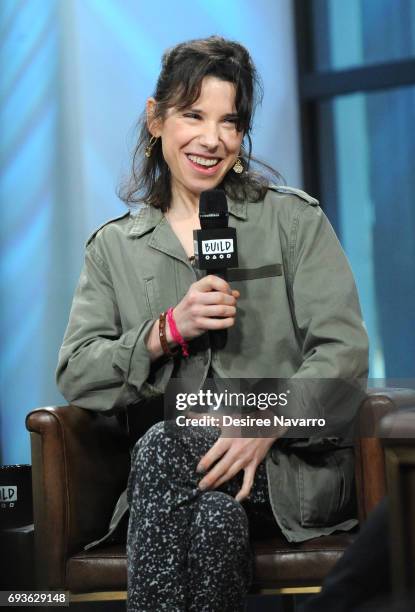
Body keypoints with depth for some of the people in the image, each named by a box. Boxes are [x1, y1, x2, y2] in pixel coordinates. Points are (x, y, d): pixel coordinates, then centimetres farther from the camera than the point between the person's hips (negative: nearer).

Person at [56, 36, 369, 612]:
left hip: (293, 462, -1)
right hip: (175, 474, 1)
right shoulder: (114, 246, 16)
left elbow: (344, 350, -2)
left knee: (162, 449, -32)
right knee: (217, 520, -36)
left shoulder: (293, 218, 9)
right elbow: (76, 377, 6)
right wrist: (171, 330, -10)